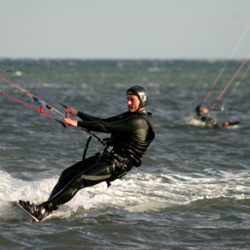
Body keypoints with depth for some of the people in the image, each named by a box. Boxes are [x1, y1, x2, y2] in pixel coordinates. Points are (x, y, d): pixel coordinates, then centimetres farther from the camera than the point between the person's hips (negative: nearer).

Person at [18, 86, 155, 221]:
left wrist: (78, 123, -21)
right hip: (105, 156, 10)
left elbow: (107, 127, -21)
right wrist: (78, 113, 19)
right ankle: (46, 208, -4)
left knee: (78, 181, -21)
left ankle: (42, 210, -26)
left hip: (117, 164, -10)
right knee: (67, 174, 0)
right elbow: (104, 122, 22)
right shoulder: (129, 115, 16)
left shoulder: (140, 121, -16)